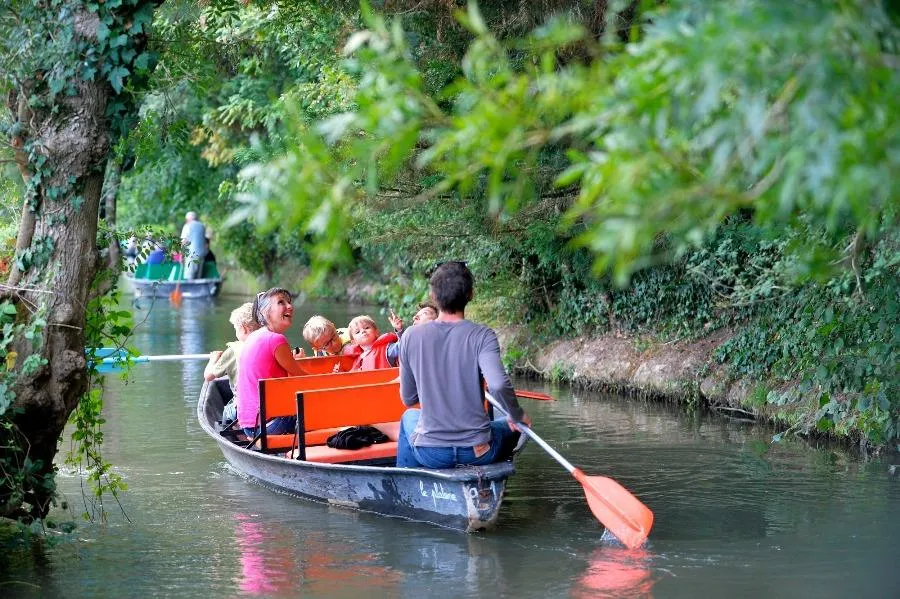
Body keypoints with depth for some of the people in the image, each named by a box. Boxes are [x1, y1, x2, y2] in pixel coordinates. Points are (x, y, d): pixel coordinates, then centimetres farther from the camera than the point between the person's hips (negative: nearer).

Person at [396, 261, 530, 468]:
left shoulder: (411, 336, -4)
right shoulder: (482, 336, -12)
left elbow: (408, 399, 4)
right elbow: (498, 385, -27)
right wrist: (517, 415, -9)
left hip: (429, 454, 2)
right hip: (478, 453, -2)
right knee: (514, 425, 32)